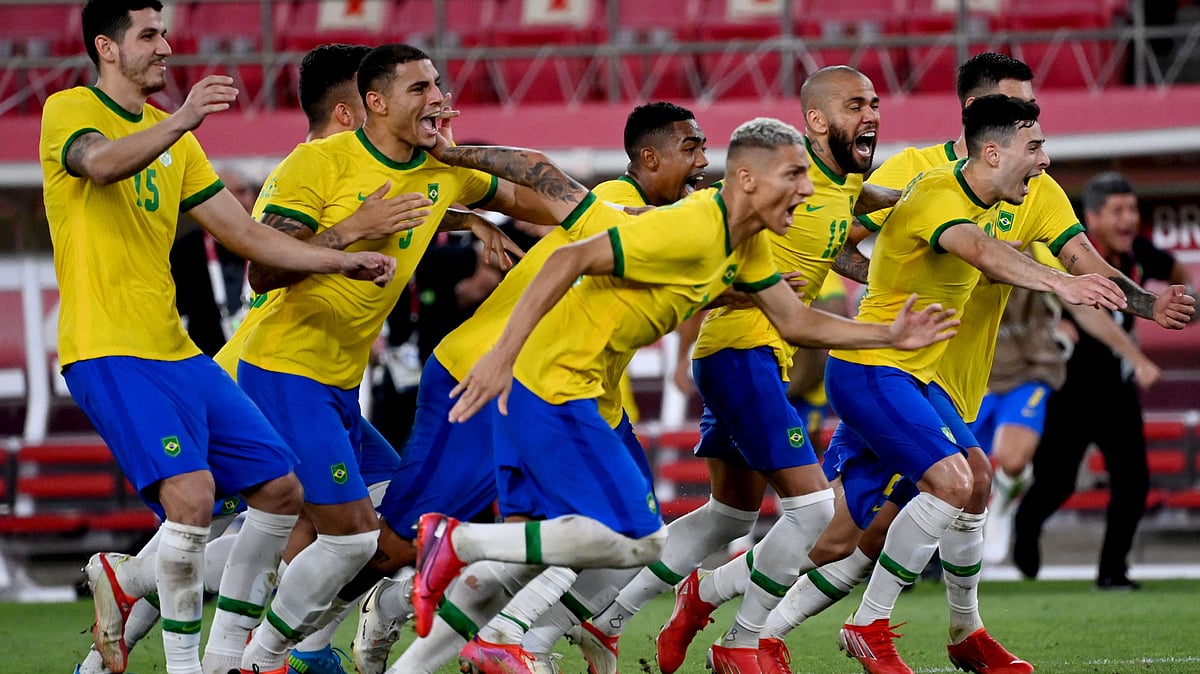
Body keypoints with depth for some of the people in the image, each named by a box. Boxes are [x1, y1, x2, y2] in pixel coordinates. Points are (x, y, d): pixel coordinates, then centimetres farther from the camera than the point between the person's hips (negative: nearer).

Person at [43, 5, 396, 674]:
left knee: (280, 489, 7)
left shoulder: (173, 137, 18)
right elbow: (101, 163, -28)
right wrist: (180, 121, -44)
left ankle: (128, 583, 18)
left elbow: (244, 231, 17)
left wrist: (339, 260, 5)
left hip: (178, 352, 9)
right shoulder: (68, 110, -4)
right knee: (192, 491, -25)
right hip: (110, 350, -9)